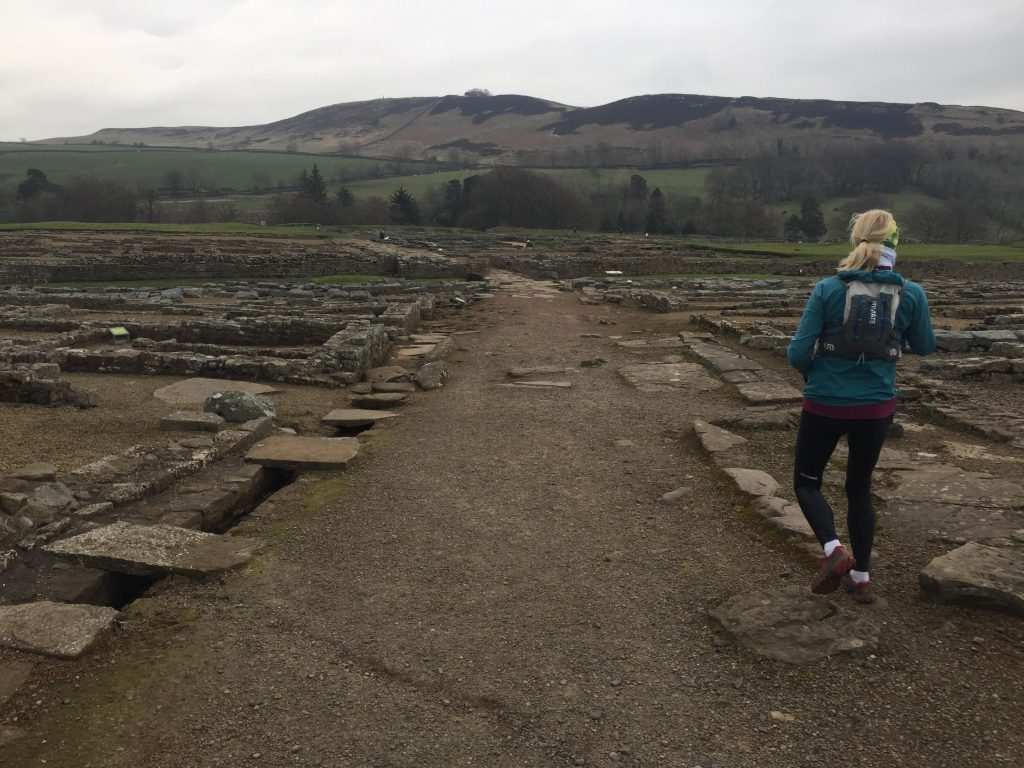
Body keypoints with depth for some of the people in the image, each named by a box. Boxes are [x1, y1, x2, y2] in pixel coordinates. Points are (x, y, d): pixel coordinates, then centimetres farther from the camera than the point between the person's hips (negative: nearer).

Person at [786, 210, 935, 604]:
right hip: (876, 408, 3)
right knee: (859, 488, 20)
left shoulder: (828, 289, -12)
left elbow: (798, 353, -12)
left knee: (806, 483, 17)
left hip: (825, 406, -2)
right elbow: (925, 347, 9)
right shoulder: (911, 294, -7)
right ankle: (861, 577, 26)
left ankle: (833, 549, -6)